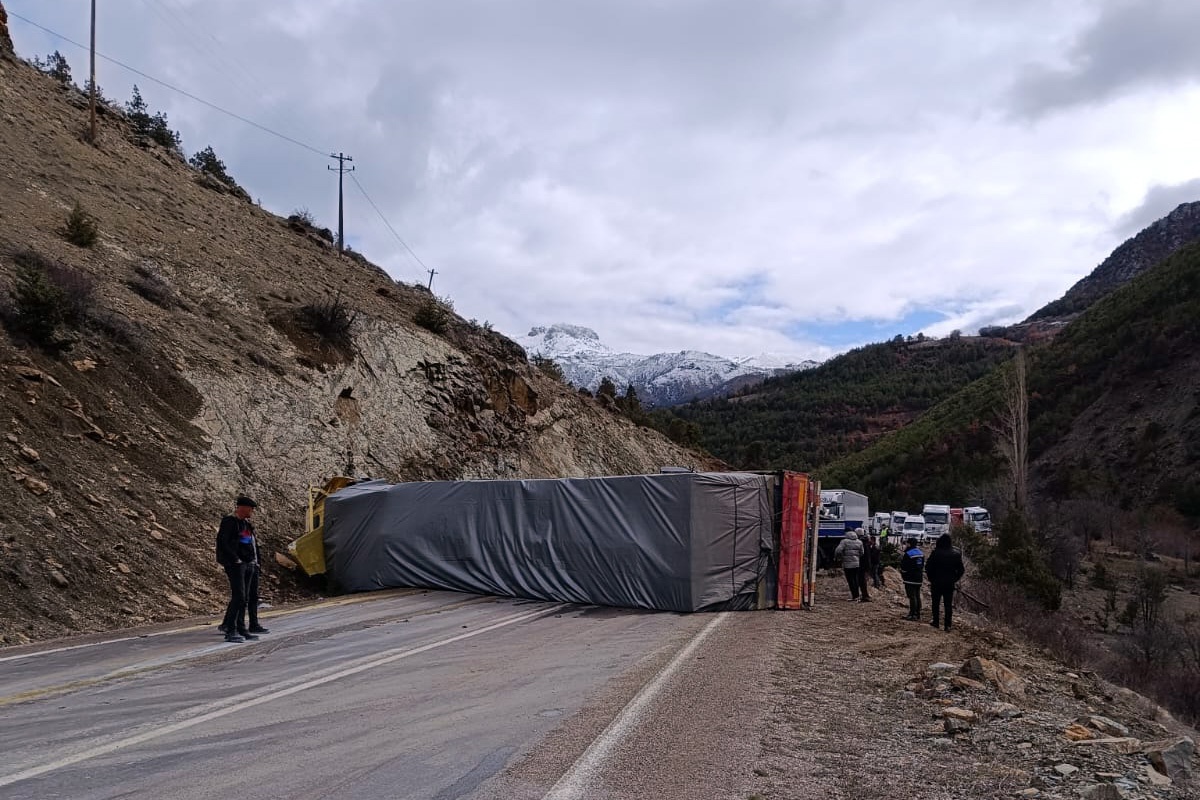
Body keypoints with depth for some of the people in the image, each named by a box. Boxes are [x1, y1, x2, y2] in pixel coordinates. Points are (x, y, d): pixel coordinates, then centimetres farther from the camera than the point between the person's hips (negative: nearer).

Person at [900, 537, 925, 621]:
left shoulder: (908, 554, -17)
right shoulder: (921, 553, 10)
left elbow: (904, 567, -14)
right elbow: (923, 565, 17)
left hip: (910, 579, -8)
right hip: (919, 578, 8)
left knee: (912, 596, -5)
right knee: (917, 596, 13)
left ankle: (913, 614, -6)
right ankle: (918, 614, 18)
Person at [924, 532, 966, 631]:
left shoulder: (935, 553, -13)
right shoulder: (956, 554, -2)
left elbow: (928, 567, -11)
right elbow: (961, 569, 1)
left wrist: (931, 578, 2)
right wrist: (955, 579, 9)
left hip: (936, 582, -2)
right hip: (950, 583, 2)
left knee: (935, 602, 12)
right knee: (948, 604, 7)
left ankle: (935, 621, 16)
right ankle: (947, 625, 4)